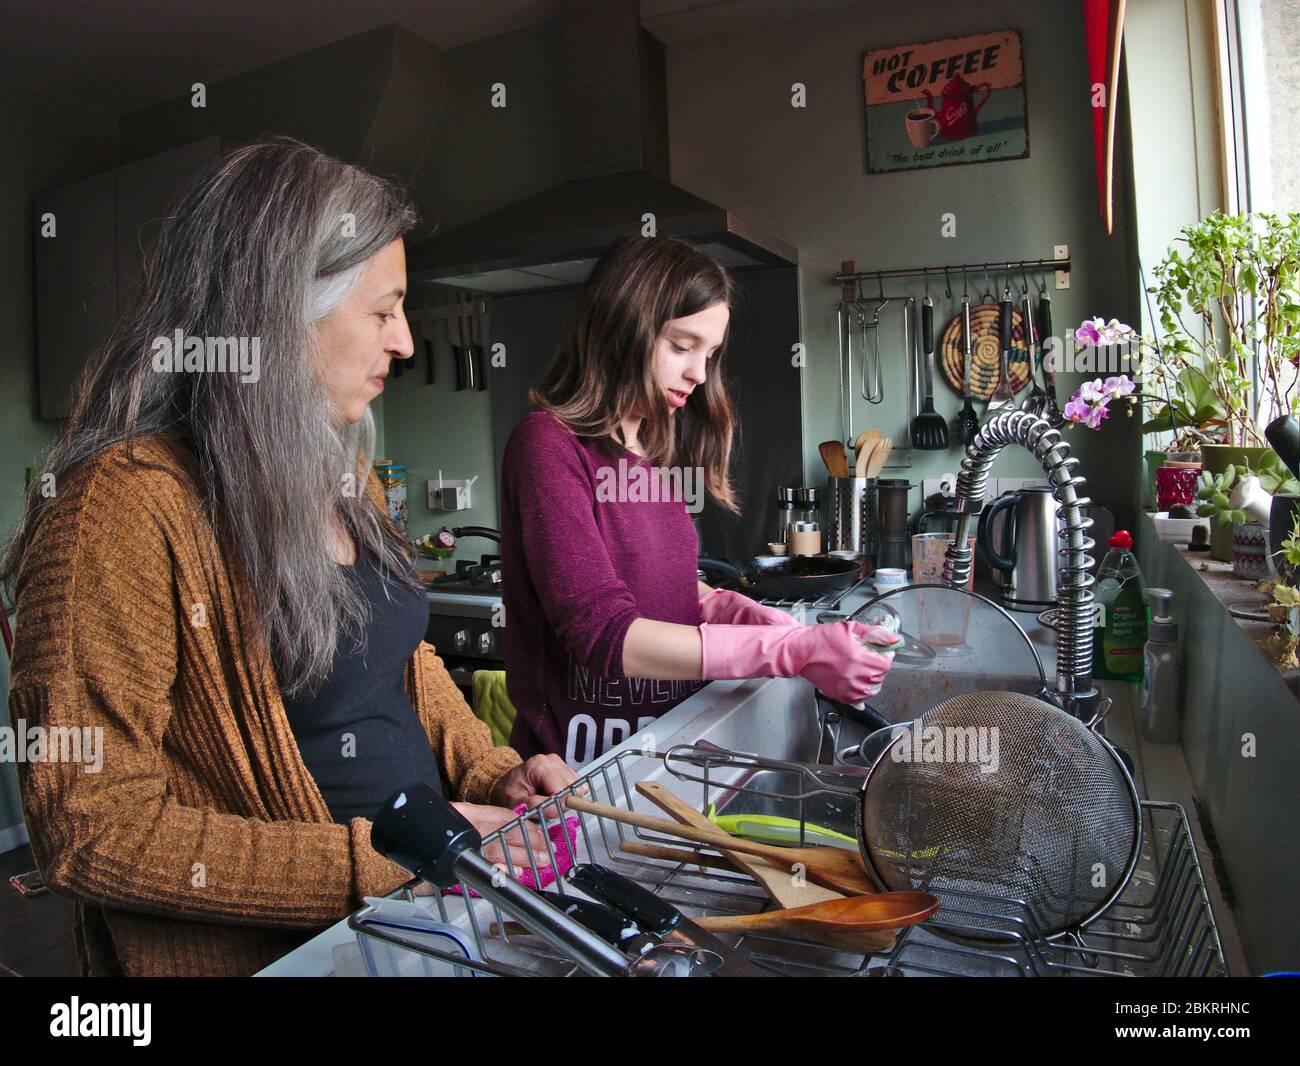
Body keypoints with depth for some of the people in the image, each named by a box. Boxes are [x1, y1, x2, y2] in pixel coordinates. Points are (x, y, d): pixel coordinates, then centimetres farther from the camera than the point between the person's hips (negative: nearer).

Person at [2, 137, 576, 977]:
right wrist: (386, 857, -18)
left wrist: (492, 775, 2)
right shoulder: (124, 506, -17)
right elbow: (94, 830, -17)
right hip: (280, 950, -7)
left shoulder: (341, 473, 9)